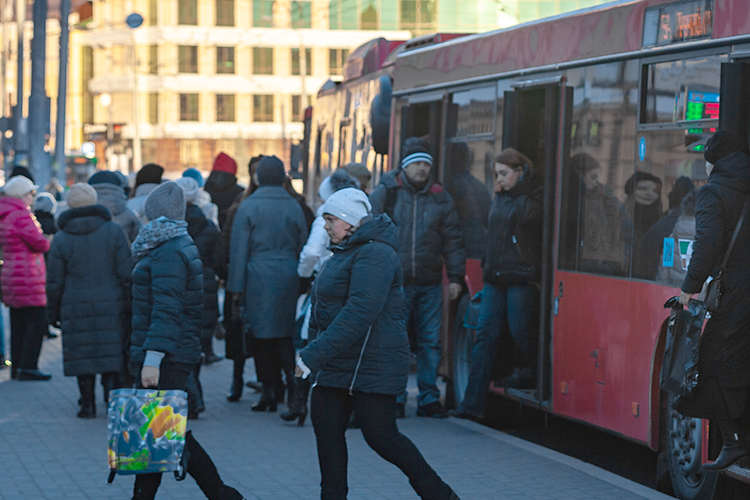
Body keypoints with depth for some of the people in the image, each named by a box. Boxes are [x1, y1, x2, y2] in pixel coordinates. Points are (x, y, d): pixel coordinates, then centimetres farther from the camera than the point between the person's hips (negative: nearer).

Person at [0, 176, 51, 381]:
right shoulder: (21, 216, -17)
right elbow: (40, 243, -18)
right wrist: (47, 241, 6)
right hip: (28, 278, -10)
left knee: (18, 324, 12)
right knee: (36, 323, -6)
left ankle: (16, 367, 14)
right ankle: (27, 367, -8)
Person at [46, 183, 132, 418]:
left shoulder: (61, 240, -3)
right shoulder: (114, 231, -3)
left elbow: (54, 282, 0)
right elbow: (126, 273, -4)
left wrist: (53, 313, 12)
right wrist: (130, 306, 3)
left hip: (76, 308, 0)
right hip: (111, 305, 0)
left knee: (83, 355, 8)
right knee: (112, 353, 8)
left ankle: (87, 404, 10)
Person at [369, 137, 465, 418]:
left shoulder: (440, 198, 10)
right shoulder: (385, 193, 2)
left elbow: (453, 241, 14)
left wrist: (456, 277, 8)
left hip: (430, 284, 2)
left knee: (430, 342, 4)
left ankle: (429, 398, 12)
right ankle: (395, 398, 9)